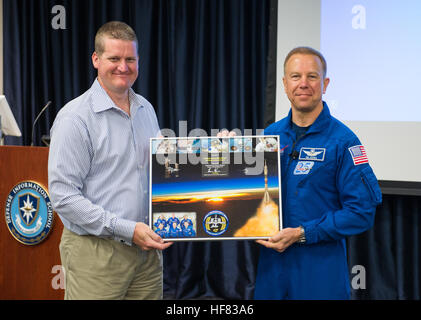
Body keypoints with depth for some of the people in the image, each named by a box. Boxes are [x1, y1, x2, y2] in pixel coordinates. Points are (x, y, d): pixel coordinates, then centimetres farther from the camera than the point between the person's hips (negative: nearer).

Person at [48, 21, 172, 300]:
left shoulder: (146, 110, 11)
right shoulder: (75, 117, -11)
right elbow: (64, 196, -16)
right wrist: (127, 229, -20)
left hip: (147, 247, 6)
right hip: (96, 252, -6)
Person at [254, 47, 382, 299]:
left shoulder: (343, 141, -9)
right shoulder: (270, 135, 6)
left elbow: (362, 211, -13)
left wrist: (302, 233, -17)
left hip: (321, 269, -4)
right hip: (272, 264, 4)